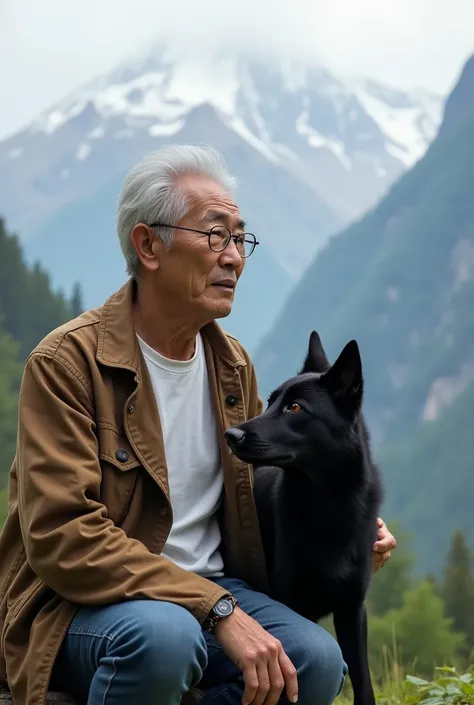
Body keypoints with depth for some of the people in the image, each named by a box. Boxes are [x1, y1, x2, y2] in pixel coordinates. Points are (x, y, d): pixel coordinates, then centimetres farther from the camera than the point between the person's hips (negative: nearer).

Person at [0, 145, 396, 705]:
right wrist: (220, 610, -27)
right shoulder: (68, 361, -13)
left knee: (316, 659, -21)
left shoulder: (233, 364, 10)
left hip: (211, 589, 6)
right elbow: (63, 537, -22)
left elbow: (261, 496, 23)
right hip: (82, 603, -6)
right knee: (164, 635, -38)